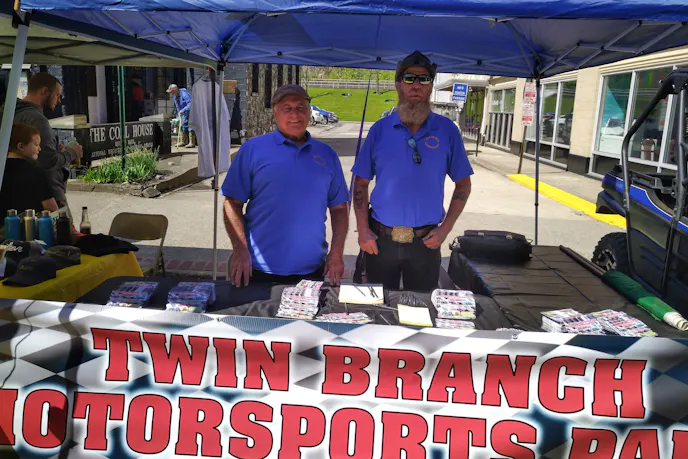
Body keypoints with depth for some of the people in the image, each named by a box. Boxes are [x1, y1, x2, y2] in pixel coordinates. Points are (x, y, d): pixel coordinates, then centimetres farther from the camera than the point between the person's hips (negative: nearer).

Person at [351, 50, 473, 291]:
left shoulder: (447, 130, -2)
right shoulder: (380, 129, 0)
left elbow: (463, 184, 4)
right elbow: (360, 183, 4)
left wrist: (445, 228, -6)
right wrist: (363, 230, -5)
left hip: (425, 242, 0)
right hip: (380, 239, 1)